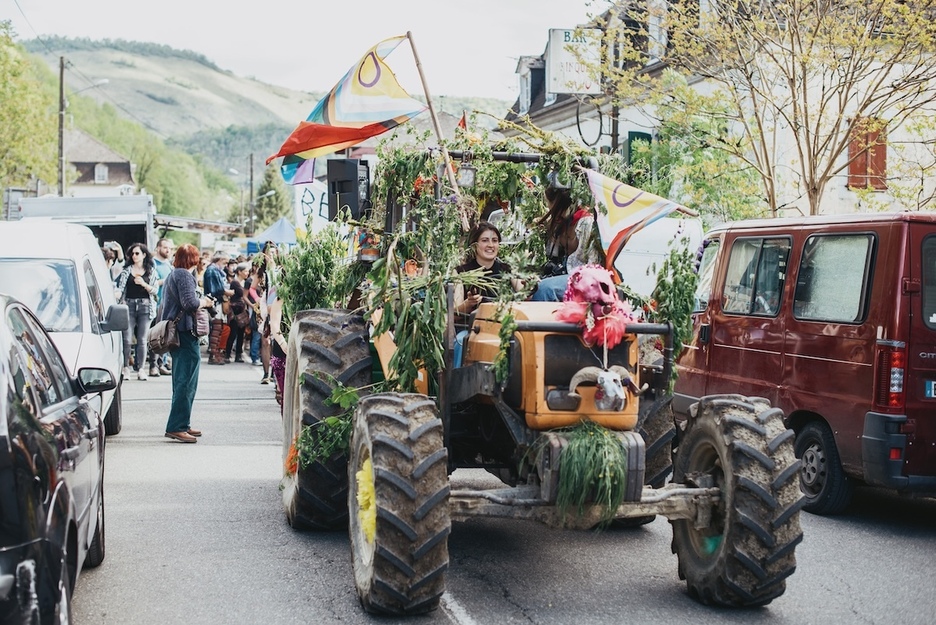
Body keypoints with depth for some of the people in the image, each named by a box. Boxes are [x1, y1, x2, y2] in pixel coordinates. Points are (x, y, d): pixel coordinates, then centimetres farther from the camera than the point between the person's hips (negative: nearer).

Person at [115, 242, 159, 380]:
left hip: (145, 306, 0)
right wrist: (116, 296, -20)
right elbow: (120, 286, -1)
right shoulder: (127, 270, 9)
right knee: (127, 339, -6)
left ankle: (141, 369, 5)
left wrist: (144, 284, -12)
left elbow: (155, 290, 4)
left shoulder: (151, 271, 9)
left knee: (142, 339, 0)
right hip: (129, 305, 0)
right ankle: (125, 367, 2)